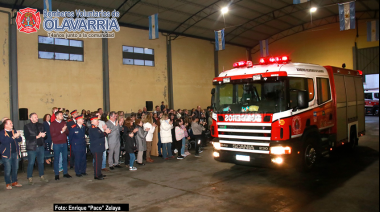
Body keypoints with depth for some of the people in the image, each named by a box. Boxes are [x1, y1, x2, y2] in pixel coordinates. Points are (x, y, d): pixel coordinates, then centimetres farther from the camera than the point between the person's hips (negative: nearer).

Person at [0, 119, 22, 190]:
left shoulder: (14, 131, 13)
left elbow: (20, 140, 7)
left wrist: (18, 136, -14)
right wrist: (13, 137, -25)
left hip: (15, 153, 6)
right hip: (7, 154, -5)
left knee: (15, 168, 11)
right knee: (7, 170, 0)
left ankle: (14, 182, 23)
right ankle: (8, 184, 11)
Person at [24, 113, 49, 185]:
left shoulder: (41, 125, 13)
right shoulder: (27, 126, -3)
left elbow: (44, 133, 14)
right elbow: (27, 137, -12)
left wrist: (43, 135, -10)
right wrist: (37, 136, -18)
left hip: (41, 146, 5)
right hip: (32, 147, -5)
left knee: (41, 162, 11)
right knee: (31, 163, 1)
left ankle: (41, 176, 23)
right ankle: (30, 178, 12)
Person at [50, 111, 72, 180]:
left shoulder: (64, 123, 9)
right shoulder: (53, 124, -4)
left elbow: (67, 133, 8)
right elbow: (53, 134, -12)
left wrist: (65, 130, -13)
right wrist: (61, 131, -17)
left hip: (64, 143, 4)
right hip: (56, 144, -4)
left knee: (65, 158, 8)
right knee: (56, 159, 3)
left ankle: (65, 173, 17)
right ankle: (57, 174, 12)